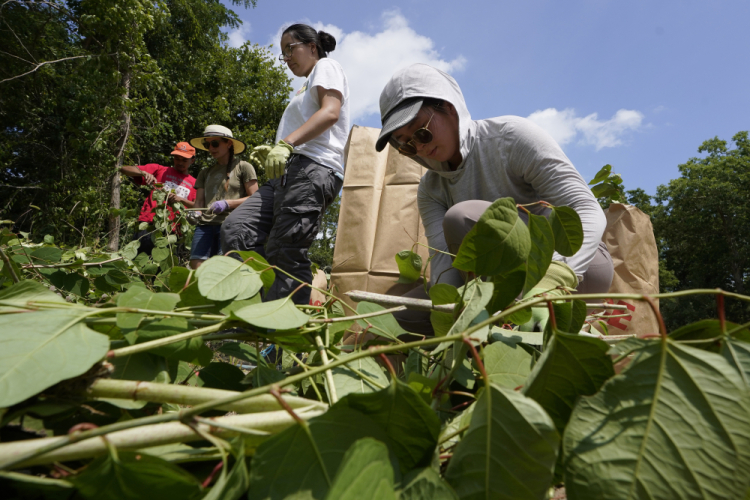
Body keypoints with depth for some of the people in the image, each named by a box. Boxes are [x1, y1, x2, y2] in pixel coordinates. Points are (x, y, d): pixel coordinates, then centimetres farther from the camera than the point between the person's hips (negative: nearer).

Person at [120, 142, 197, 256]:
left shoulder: (194, 183, 18)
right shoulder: (159, 170, 16)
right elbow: (125, 169, 11)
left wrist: (181, 199, -14)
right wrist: (144, 173, -9)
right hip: (149, 224, -1)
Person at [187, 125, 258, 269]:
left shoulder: (243, 167, 7)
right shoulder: (205, 172, 24)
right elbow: (199, 200, 19)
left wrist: (227, 203, -12)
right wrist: (195, 213, -4)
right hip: (205, 225, 5)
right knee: (196, 267, -8)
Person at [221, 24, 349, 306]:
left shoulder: (326, 67, 9)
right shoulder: (308, 86, 36)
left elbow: (331, 111, -12)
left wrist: (286, 143, -24)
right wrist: (275, 152, 16)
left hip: (312, 169, -9)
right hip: (290, 171, 9)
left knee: (285, 253, -16)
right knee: (235, 228, -7)